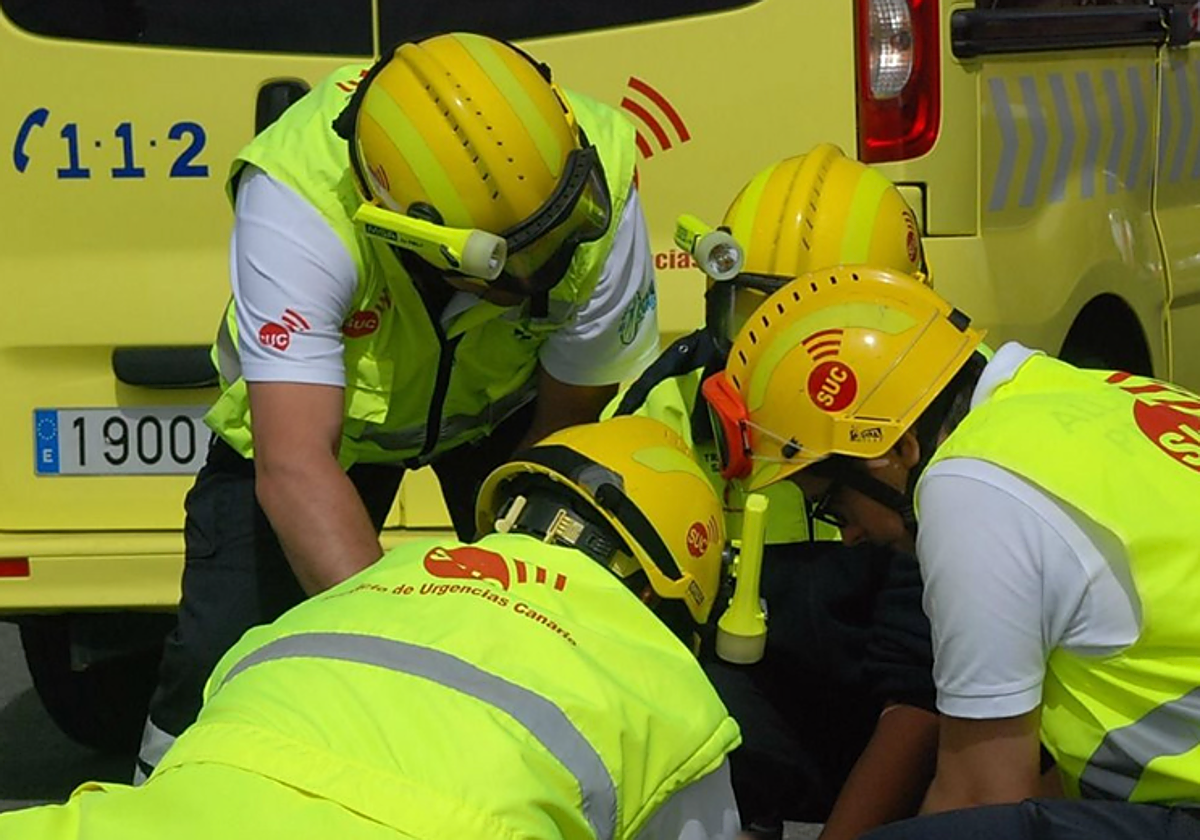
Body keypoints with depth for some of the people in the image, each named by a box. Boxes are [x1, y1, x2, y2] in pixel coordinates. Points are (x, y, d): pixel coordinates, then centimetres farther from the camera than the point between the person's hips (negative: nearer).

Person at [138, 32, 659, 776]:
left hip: (505, 404, 2)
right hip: (313, 400, -2)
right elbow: (295, 468, -49)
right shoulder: (299, 204, -43)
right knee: (223, 656, -11)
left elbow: (568, 433, -20)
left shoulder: (600, 193, -34)